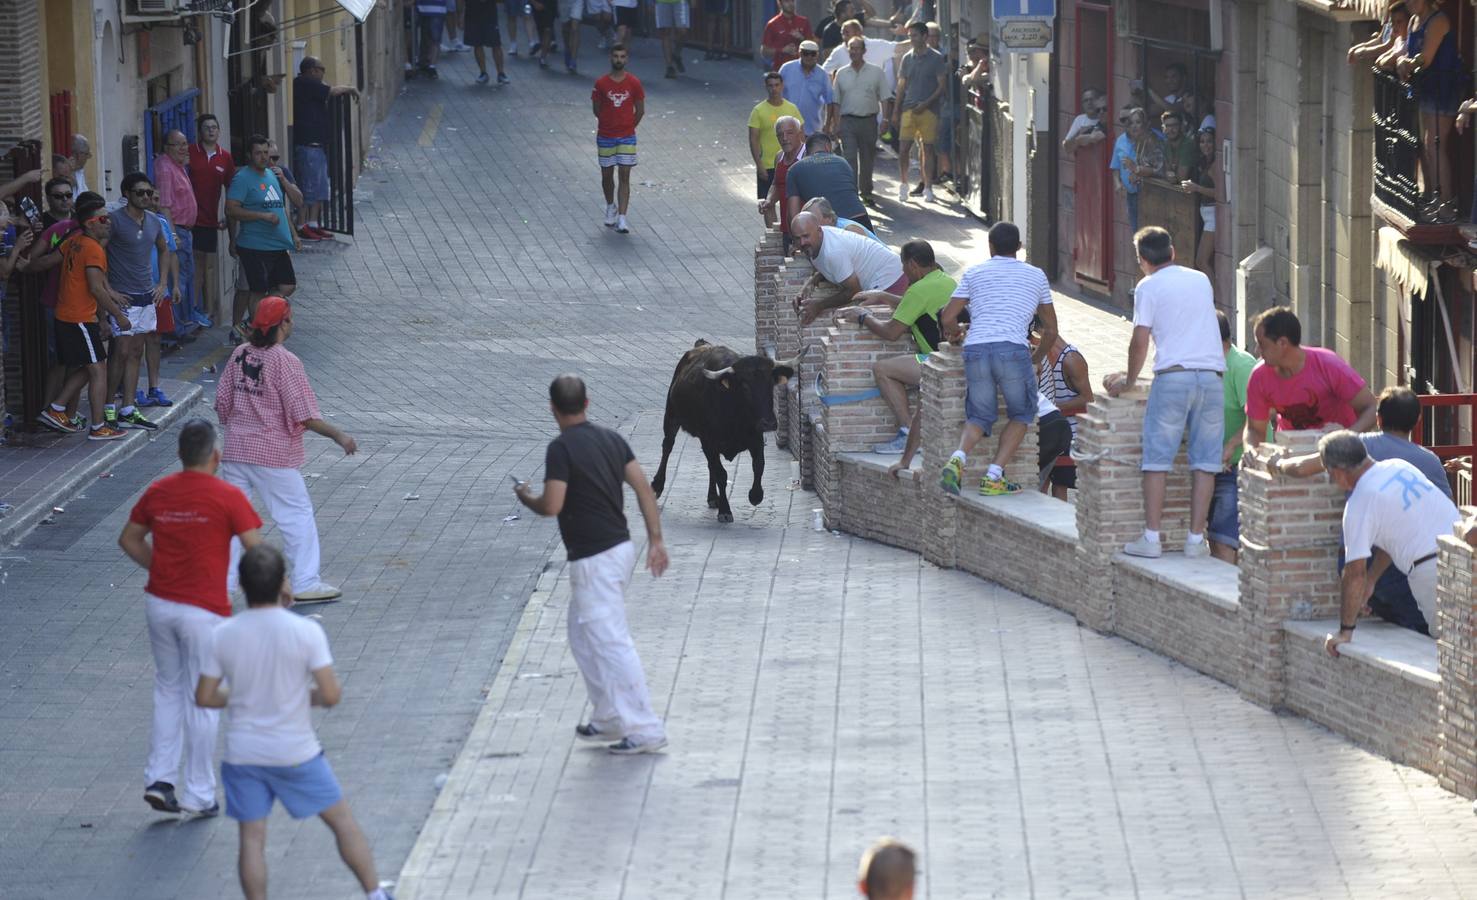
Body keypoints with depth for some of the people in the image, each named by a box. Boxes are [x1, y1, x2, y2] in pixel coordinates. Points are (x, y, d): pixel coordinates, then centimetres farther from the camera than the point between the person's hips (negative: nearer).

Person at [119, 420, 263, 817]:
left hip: (159, 603, 5)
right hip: (204, 610, -4)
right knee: (201, 700, 5)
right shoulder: (227, 498, -12)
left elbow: (129, 539, 12)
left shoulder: (158, 492, 2)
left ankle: (159, 779, 13)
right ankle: (198, 793, 11)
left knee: (168, 690, 20)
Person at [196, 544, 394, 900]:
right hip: (296, 753, -2)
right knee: (342, 820, 15)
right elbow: (331, 695, -16)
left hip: (243, 754, 2)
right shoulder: (306, 631, -16)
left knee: (252, 838, 7)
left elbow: (204, 696, -1)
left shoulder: (224, 635, -8)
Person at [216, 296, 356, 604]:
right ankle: (305, 582, 7)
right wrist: (338, 436, -7)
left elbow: (222, 402, 9)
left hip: (236, 449, 6)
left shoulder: (240, 354, 2)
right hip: (274, 455, -6)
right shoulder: (285, 361, -16)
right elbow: (305, 416, -17)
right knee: (297, 515, 6)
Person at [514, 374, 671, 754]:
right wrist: (656, 540, 8)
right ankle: (610, 718, 26)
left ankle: (645, 730, -8)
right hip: (619, 548, 9)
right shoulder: (611, 439, 8)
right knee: (584, 635, 22)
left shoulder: (561, 448, -16)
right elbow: (644, 488, 6)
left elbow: (552, 506, -21)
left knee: (612, 643, -6)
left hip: (594, 560, -9)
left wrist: (526, 497, 1)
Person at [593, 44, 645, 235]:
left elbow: (640, 110, 4)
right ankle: (610, 207, 38)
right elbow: (597, 110, 3)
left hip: (627, 137, -1)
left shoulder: (634, 83, -5)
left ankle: (622, 219, -8)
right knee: (607, 175, 12)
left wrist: (628, 126, 7)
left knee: (624, 177, -6)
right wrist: (611, 124, 6)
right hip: (605, 137, 1)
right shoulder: (601, 83, -6)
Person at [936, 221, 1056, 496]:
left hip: (975, 349, 2)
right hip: (1013, 349, -2)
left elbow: (948, 319, 14)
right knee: (1022, 413, 17)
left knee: (980, 415, 18)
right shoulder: (1035, 275, 21)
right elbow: (1051, 330, 28)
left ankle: (958, 457, -12)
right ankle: (994, 476, 2)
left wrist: (955, 333, 38)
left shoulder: (975, 272, 19)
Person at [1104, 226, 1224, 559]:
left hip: (1173, 376, -4)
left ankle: (1152, 537, -3)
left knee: (1157, 459, 1)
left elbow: (1140, 341, -3)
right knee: (1205, 462, 5)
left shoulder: (1148, 287, 3)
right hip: (1212, 375, 4)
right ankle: (1196, 538, 2)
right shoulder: (1201, 280, 18)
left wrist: (1129, 380, 11)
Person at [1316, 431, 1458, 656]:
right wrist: (1370, 580, 36)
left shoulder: (1359, 504, -8)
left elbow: (1355, 573, -8)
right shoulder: (1399, 467, 16)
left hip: (1431, 570, -7)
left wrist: (1345, 631, 0)